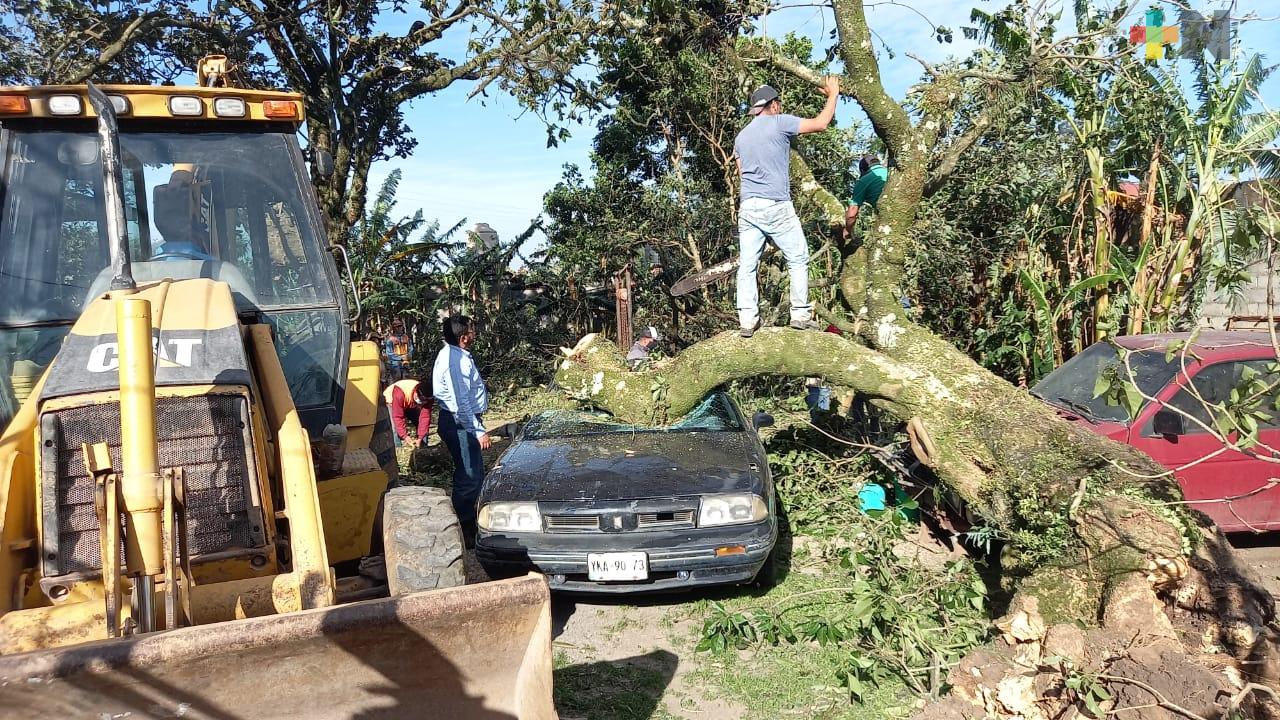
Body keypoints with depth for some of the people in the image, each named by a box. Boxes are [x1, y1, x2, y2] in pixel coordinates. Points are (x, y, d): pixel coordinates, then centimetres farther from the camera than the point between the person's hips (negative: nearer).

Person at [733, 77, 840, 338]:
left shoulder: (741, 136, 16)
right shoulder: (779, 123, -2)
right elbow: (821, 123, -2)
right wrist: (833, 94, 13)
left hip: (747, 208, 6)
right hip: (776, 207, -5)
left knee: (747, 264, 1)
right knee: (798, 259, 6)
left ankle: (747, 320, -3)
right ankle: (800, 314, 5)